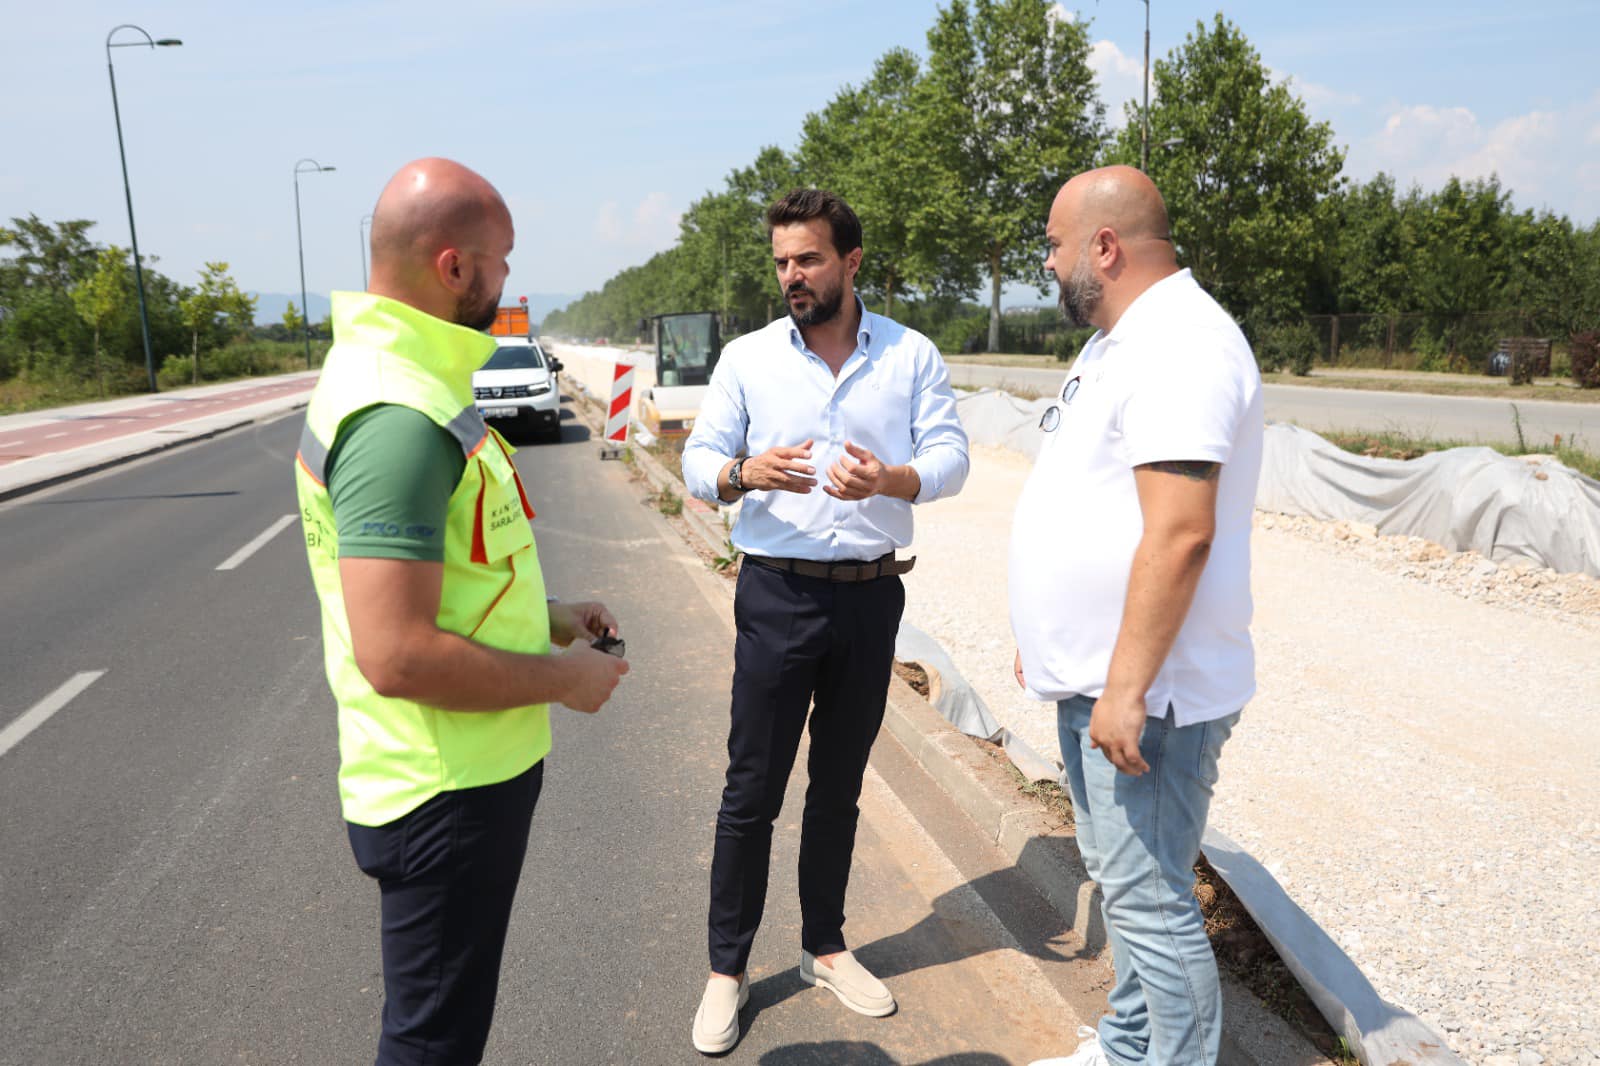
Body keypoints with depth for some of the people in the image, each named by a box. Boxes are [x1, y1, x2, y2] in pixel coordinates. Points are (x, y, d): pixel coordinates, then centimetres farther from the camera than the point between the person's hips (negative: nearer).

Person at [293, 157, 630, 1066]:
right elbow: (398, 656, -32)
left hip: (473, 769, 10)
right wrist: (562, 678, -18)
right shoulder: (398, 417, -27)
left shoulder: (406, 379, 8)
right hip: (448, 794, -10)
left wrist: (546, 615, 11)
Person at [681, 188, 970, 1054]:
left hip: (871, 594, 2)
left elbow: (950, 457, -5)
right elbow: (698, 464, -2)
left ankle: (825, 948, 33)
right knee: (753, 789, 4)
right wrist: (746, 472, -25)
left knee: (838, 785, 15)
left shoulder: (912, 356, 2)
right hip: (778, 594, -1)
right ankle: (727, 968, 21)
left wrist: (890, 480, -27)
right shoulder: (747, 357, 1)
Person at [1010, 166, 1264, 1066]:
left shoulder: (1178, 344, -18)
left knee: (1148, 897, 0)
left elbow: (1180, 532, -27)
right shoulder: (1124, 340, 14)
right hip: (1096, 679, 10)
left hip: (1143, 695, -10)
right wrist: (1053, 643, 21)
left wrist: (1127, 689, -25)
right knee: (1123, 881, 21)